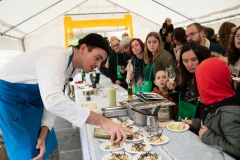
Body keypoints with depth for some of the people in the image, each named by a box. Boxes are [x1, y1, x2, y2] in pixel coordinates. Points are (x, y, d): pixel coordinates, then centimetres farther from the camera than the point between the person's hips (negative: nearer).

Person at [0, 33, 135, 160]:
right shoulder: (56, 57, -32)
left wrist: (43, 135, -12)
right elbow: (52, 100, -48)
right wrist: (103, 121, -50)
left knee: (47, 146, 12)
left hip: (32, 98, 8)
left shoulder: (73, 67, -2)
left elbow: (54, 98, 0)